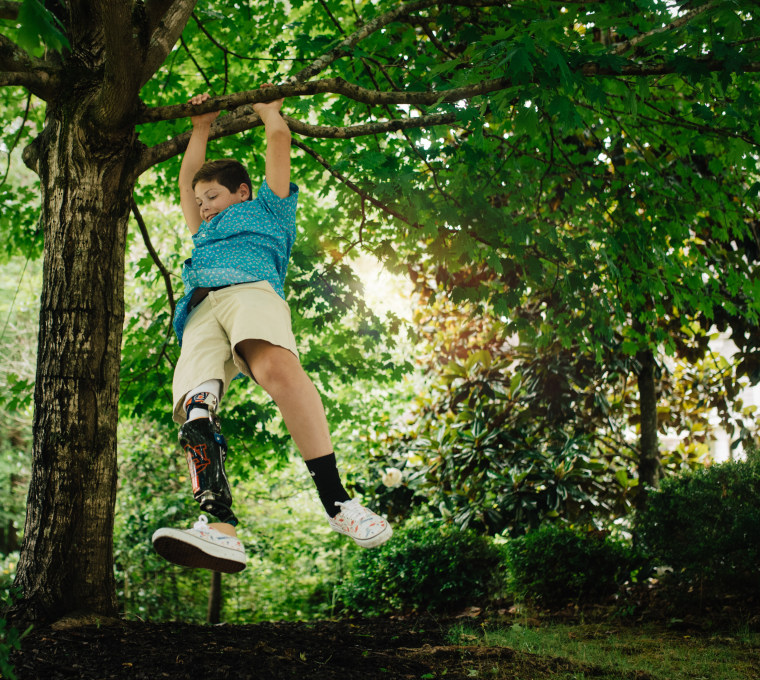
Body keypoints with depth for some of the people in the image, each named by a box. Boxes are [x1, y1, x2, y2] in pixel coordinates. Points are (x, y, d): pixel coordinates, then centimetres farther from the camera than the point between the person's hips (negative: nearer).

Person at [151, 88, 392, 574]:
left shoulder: (266, 210, 34)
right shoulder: (205, 235, 46)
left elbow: (280, 142, 35)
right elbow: (187, 177, 56)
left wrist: (270, 110, 54)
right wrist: (202, 127, 66)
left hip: (251, 289, -5)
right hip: (201, 310, 5)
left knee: (276, 367, -37)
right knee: (195, 407, -25)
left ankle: (335, 498, -43)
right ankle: (220, 526, -45)